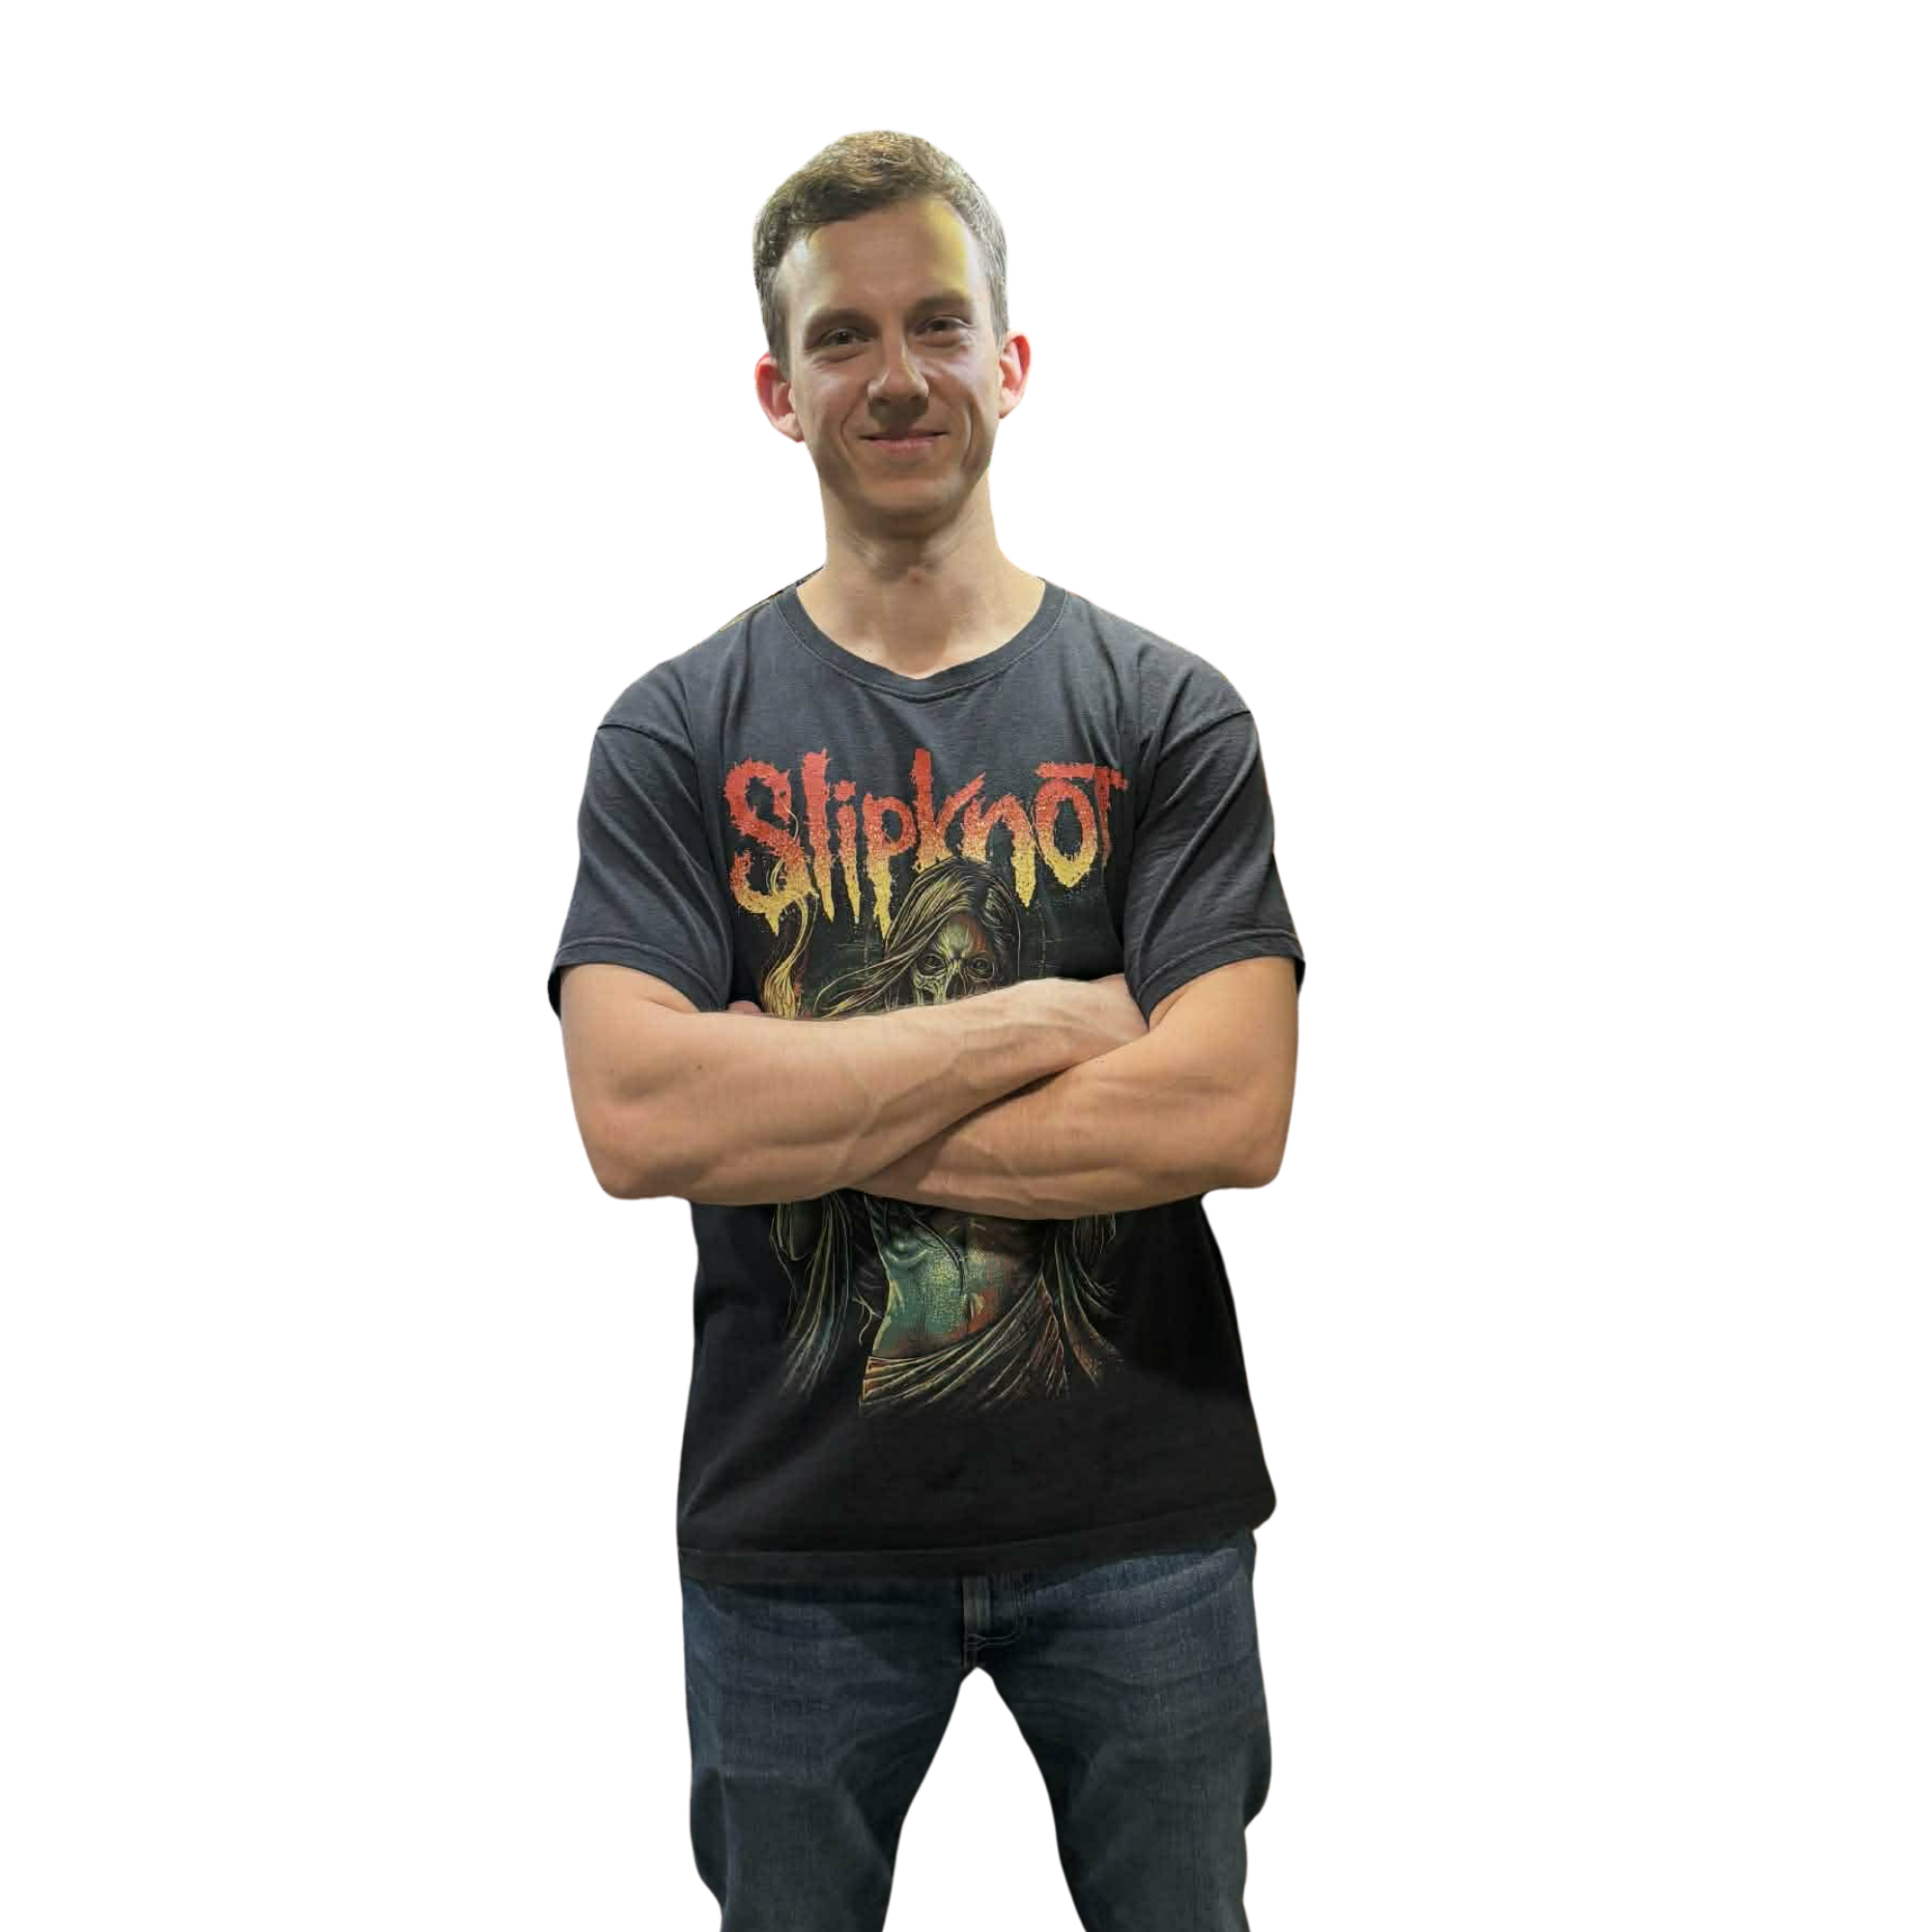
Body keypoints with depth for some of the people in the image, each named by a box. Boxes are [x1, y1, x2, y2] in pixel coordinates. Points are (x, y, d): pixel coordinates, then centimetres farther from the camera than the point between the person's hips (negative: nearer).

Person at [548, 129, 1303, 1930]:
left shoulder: (1170, 709, -3)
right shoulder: (675, 730, -3)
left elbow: (1231, 1112, -15)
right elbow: (631, 1122, -18)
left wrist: (793, 1114, -16)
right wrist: (1044, 1018, -17)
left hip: (1139, 1514, 1)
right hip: (795, 1523, 0)